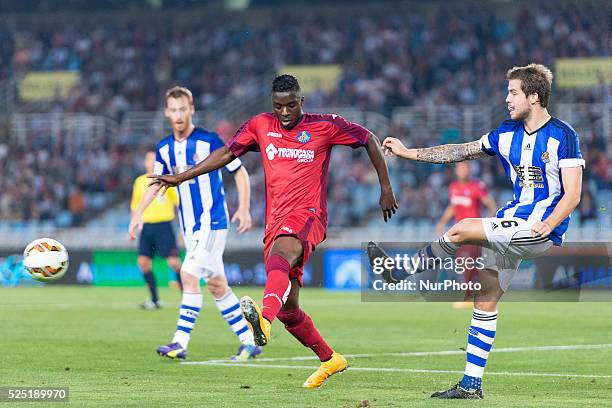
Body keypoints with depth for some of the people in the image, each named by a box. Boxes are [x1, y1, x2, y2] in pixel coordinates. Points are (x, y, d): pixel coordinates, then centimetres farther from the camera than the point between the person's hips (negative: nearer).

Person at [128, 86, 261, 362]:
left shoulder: (209, 141, -10)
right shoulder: (164, 149, 6)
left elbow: (239, 172, -3)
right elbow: (157, 182, 19)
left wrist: (244, 207, -12)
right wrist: (139, 213, 6)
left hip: (213, 222, -7)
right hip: (189, 227, 7)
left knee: (189, 275, -19)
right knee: (217, 285, 9)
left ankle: (181, 342, -18)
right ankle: (249, 342, 18)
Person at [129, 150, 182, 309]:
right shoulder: (140, 181, 11)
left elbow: (179, 203, 3)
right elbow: (135, 206, 20)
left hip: (164, 225, -4)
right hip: (146, 225, 4)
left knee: (173, 262, -11)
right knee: (143, 262, -5)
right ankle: (155, 300, 3)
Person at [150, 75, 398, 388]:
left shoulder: (326, 126, 1)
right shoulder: (261, 125, 11)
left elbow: (369, 140, 12)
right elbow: (228, 153, 18)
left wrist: (385, 188, 11)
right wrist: (181, 178, 13)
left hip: (307, 215, -6)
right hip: (275, 222, 6)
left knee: (281, 253, -40)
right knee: (287, 308, 7)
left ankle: (264, 321, -68)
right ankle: (329, 359, 29)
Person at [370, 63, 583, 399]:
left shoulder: (563, 135, -10)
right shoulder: (507, 133, 11)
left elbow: (572, 194, -13)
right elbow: (462, 152, 18)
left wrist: (544, 227, -26)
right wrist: (408, 153, 14)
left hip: (539, 232, -7)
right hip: (510, 225, 7)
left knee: (462, 230, -22)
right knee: (484, 303, 4)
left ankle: (402, 271, -4)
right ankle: (471, 384, 9)